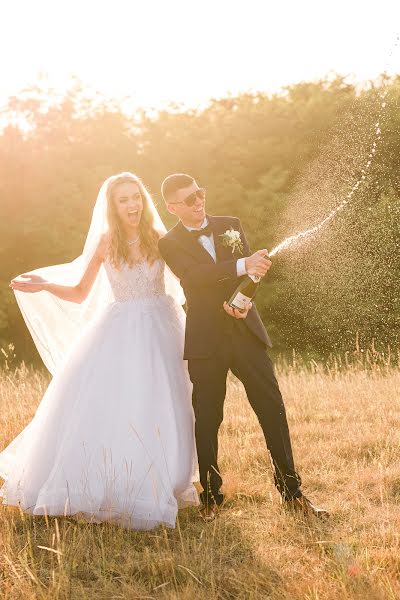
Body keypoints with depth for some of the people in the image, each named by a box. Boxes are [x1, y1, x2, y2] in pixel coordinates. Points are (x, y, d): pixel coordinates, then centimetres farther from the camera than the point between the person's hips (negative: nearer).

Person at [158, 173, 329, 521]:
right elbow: (195, 275, -18)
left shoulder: (231, 225, 10)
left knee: (273, 409, 0)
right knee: (207, 420, 2)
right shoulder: (170, 244, 0)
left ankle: (291, 492, 10)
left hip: (245, 332, 3)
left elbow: (252, 270, 1)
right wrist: (244, 265, -32)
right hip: (206, 340, -2)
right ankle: (211, 495, 18)